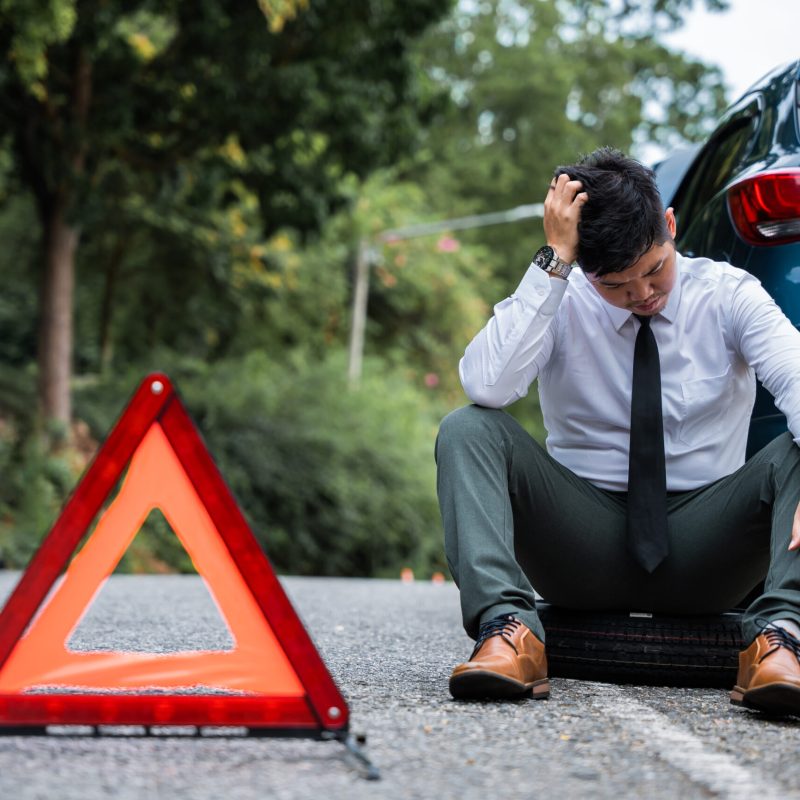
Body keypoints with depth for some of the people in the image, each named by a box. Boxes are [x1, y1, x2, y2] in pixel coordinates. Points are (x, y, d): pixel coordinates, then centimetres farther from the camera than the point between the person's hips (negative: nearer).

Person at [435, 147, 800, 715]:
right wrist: (554, 261, -22)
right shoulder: (559, 302, -1)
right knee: (468, 429, -21)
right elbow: (487, 386, -21)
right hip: (584, 550, 0)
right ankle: (507, 624, -37)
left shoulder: (728, 294, -1)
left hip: (700, 551, 0)